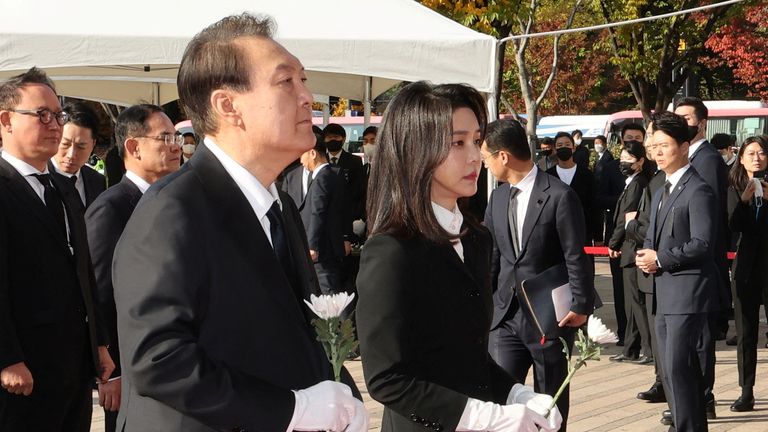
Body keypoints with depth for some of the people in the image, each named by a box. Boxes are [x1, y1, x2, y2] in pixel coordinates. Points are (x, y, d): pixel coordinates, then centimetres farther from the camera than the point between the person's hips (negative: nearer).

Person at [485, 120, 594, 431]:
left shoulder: (559, 196, -12)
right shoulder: (497, 198, 9)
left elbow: (576, 257, -10)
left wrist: (581, 306, -11)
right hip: (505, 314, 5)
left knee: (550, 402, 9)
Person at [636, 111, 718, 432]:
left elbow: (702, 244, -19)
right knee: (674, 369, 13)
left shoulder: (698, 191, -12)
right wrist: (646, 254, 2)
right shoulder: (661, 193, 19)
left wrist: (661, 259, -16)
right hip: (665, 294, 10)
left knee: (678, 368, -13)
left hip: (688, 293, -10)